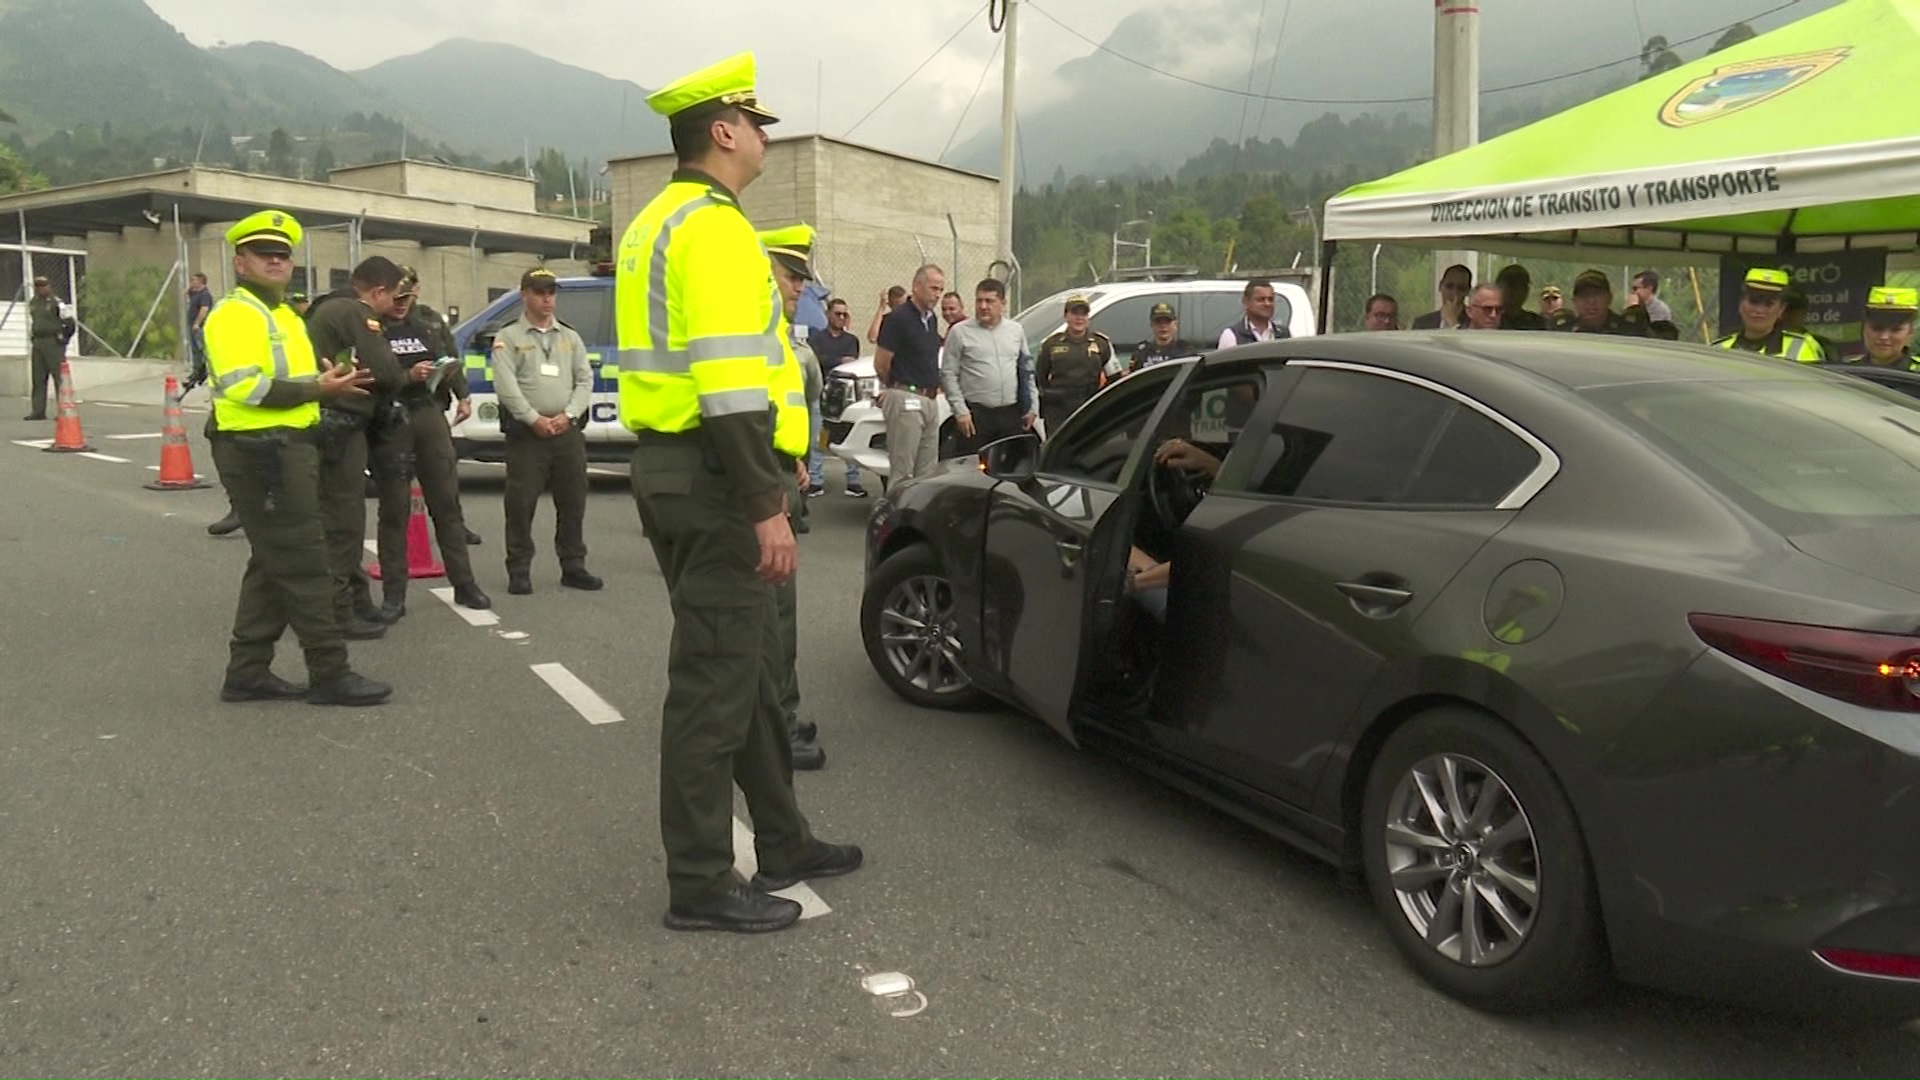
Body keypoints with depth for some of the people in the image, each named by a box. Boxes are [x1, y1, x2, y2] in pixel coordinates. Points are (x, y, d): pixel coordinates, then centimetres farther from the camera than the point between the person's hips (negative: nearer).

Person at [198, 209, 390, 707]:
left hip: (288, 449, 10)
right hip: (261, 452, -10)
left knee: (274, 565, 13)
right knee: (304, 564, -8)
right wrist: (318, 389, -18)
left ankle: (248, 672, 20)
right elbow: (246, 387, -23)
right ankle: (331, 674, -3)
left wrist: (328, 382, 3)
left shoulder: (284, 316, 21)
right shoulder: (235, 314, -11)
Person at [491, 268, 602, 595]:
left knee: (573, 502, 7)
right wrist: (534, 419, -16)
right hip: (526, 432, -4)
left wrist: (568, 415, -8)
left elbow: (585, 381, 7)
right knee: (521, 504, -3)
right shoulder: (508, 337, 4)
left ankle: (573, 567, 16)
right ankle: (519, 570, 4)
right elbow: (505, 385, -7)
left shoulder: (570, 337, 16)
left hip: (569, 432, 4)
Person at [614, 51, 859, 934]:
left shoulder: (656, 224, 19)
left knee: (751, 662, 17)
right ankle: (701, 885, 7)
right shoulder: (713, 227, -14)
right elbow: (727, 383, -23)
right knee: (715, 680, -3)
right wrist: (768, 506, -22)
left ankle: (782, 841, 29)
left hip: (667, 465, 11)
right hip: (710, 476, -11)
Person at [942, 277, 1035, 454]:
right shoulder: (960, 332, -1)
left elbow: (1027, 370, 17)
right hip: (976, 414, -4)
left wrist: (1030, 407, 12)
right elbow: (948, 375, -3)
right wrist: (960, 411, -9)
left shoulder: (1016, 330, 12)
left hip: (1011, 414, 4)